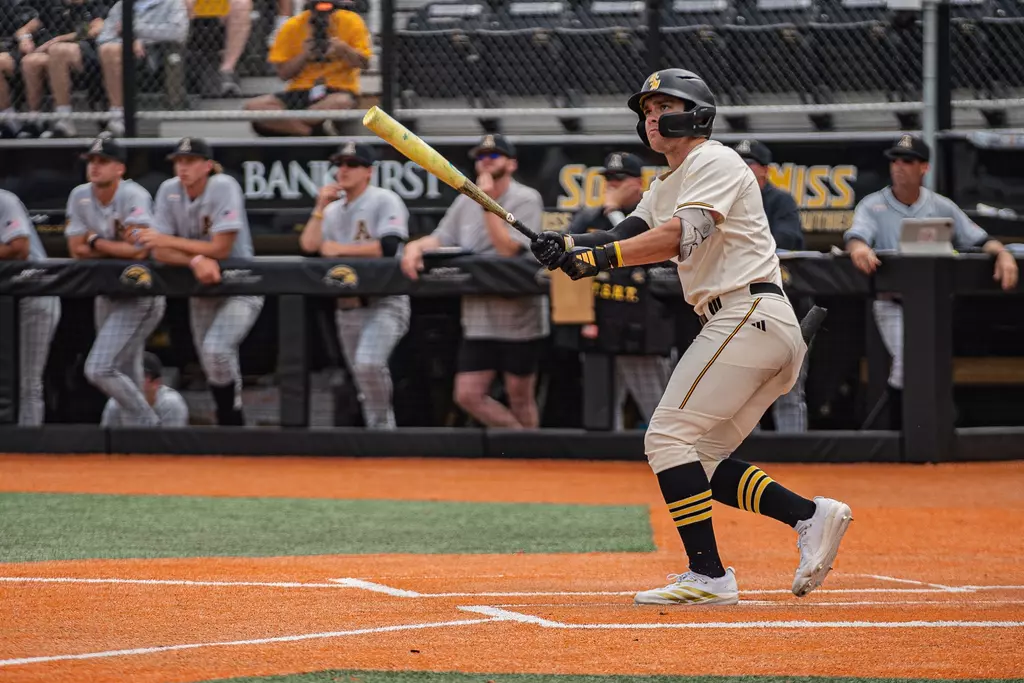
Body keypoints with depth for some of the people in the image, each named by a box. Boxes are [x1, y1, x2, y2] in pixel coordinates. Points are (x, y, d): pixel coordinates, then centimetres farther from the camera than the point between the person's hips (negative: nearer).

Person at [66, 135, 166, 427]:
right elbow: (76, 250, -1)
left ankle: (147, 422, 1)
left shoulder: (134, 197, -18)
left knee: (99, 368, -16)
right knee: (126, 376, 15)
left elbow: (140, 250, -28)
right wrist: (120, 247, -12)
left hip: (140, 298, -7)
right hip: (107, 296, 7)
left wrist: (96, 242, -14)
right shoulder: (80, 197, 0)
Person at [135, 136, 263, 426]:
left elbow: (221, 249, -23)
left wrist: (169, 241, -20)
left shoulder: (224, 187, -19)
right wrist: (195, 260, -28)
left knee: (216, 350, -24)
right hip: (200, 286, 5)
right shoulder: (169, 191, -6)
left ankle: (232, 419, -7)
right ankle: (230, 424, 24)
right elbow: (160, 252, -9)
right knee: (210, 361, 7)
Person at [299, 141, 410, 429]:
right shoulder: (334, 210, 14)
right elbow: (309, 245, 3)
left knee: (368, 364, -26)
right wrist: (321, 207, -3)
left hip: (385, 303, -7)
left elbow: (388, 246, -21)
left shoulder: (385, 201, -7)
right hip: (347, 305, 7)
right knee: (363, 374, 10)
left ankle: (381, 425, -12)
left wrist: (341, 249, -15)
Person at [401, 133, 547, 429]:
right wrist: (416, 246, -12)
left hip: (518, 318, -6)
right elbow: (440, 239, 9)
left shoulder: (526, 200, -7)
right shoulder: (466, 202, 13)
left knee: (520, 396, 4)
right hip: (478, 318, 6)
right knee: (468, 396, 1)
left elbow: (508, 249, -18)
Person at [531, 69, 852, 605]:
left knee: (668, 436, -12)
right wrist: (570, 248, -8)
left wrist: (598, 256, -28)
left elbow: (681, 234, -22)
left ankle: (709, 576, -15)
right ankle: (810, 516, 4)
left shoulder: (714, 163, -6)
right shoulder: (668, 185, 24)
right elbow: (625, 238, 12)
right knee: (701, 461, 10)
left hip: (749, 315, -10)